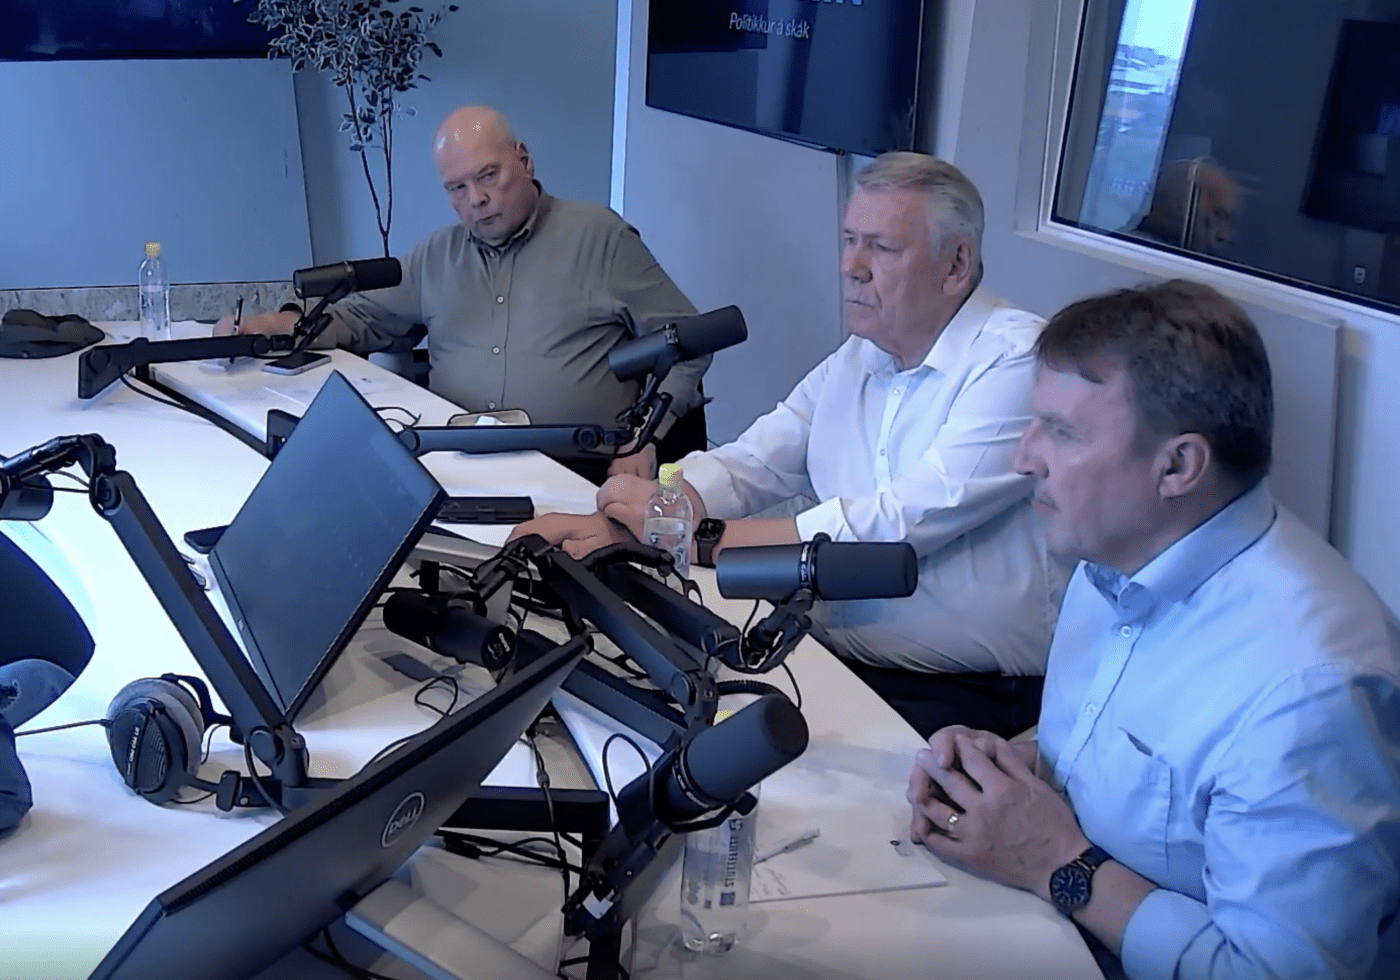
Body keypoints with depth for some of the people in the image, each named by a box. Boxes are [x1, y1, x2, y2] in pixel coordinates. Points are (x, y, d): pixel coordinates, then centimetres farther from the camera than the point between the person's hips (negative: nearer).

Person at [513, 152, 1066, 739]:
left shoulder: (1018, 362, -13)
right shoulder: (855, 362, 13)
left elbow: (893, 528, -21)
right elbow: (745, 467, 8)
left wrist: (702, 537, -17)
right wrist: (612, 525, -9)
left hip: (964, 697, -6)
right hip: (830, 659, 7)